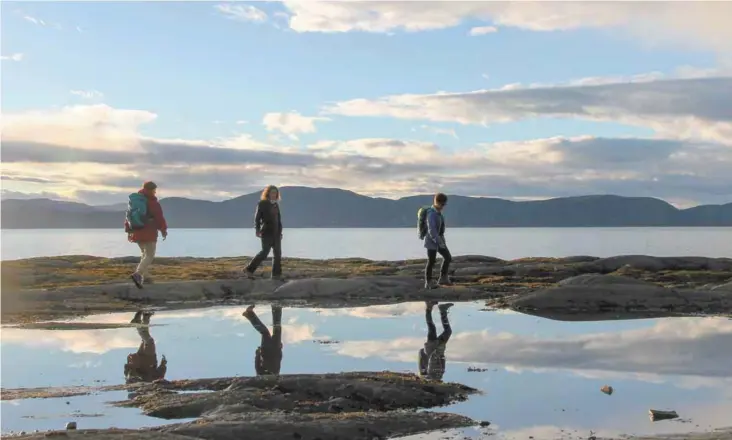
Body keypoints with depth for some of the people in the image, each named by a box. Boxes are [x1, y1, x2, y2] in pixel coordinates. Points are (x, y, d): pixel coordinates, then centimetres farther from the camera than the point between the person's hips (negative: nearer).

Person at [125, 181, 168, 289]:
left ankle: (145, 276, 21)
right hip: (149, 233, -7)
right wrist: (164, 230, 2)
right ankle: (137, 274, -29)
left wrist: (129, 231, 20)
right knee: (149, 256, -8)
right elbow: (159, 217, -10)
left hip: (136, 233, 7)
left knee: (145, 253, 23)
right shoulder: (153, 202, -10)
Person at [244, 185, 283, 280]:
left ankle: (276, 274, 2)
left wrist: (280, 231, 17)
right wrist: (257, 229, -20)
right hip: (266, 232, -7)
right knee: (265, 252, -11)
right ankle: (249, 270, -1)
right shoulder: (262, 204, -3)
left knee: (278, 253, 0)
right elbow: (257, 217, -9)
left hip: (276, 232, 7)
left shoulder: (276, 204, 15)